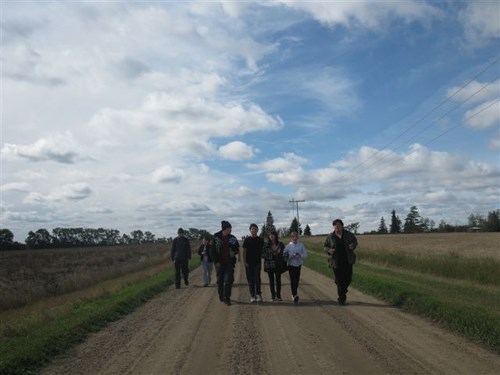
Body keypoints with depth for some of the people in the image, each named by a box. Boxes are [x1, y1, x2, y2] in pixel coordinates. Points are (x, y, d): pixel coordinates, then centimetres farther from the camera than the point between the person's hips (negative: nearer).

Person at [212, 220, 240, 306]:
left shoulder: (232, 238, 2)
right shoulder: (216, 237, -4)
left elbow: (237, 248, 15)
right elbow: (213, 251, -3)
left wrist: (235, 252, -7)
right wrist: (216, 261, -10)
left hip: (229, 262, 1)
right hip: (219, 263, -1)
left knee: (228, 280, -6)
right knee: (220, 280, 10)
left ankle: (226, 298, 0)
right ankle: (221, 296, 26)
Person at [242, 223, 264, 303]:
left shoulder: (260, 240, 5)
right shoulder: (247, 240, 4)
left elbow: (263, 251, 10)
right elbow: (244, 251, 4)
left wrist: (261, 260, 2)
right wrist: (245, 262, -4)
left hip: (257, 262, -1)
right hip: (249, 263, 1)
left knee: (257, 279, -8)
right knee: (250, 280, 4)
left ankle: (258, 294, 2)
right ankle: (252, 296, 11)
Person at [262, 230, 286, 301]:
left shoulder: (280, 244, 2)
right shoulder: (266, 245, 0)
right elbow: (263, 254, -3)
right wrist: (271, 255, -13)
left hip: (278, 265, 0)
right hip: (269, 265, 0)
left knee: (278, 280, -1)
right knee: (271, 280, 4)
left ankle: (278, 296, 7)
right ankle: (273, 296, 11)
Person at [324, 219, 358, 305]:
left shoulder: (348, 234, 1)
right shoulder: (330, 237, -1)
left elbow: (355, 241, 14)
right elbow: (326, 247, 7)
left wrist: (353, 246, -9)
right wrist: (329, 250, -15)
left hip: (348, 261, 2)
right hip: (336, 262, -1)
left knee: (348, 279, 7)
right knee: (339, 281, 1)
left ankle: (343, 291, 37)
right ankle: (341, 299, 13)